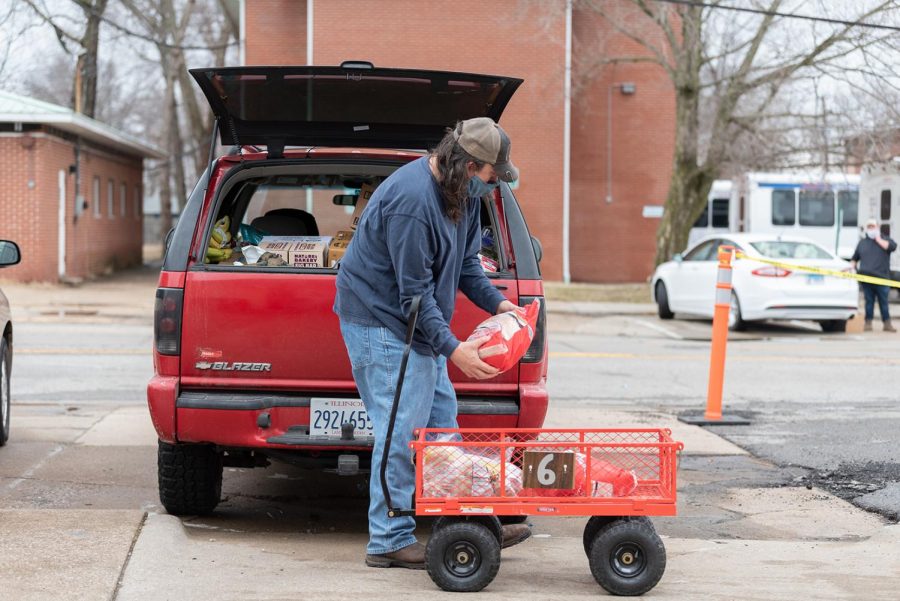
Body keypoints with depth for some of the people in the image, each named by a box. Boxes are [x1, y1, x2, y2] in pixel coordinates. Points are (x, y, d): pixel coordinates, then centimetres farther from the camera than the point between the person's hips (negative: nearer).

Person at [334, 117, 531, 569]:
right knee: (400, 434, -9)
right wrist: (453, 349, -28)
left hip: (417, 324, 10)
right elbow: (414, 291, -26)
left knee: (440, 422, 13)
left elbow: (466, 261, 15)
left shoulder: (462, 192, 2)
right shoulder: (411, 202, -28)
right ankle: (389, 541, 0)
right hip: (382, 324, -10)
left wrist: (496, 303, 1)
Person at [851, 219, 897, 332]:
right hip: (866, 277, 2)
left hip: (881, 277, -2)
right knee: (869, 301, 1)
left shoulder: (884, 239, 13)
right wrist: (852, 267, 6)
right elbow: (854, 258, 24)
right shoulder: (862, 242, 19)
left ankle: (887, 323, 7)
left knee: (883, 301, 0)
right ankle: (868, 323, 5)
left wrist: (878, 239, -4)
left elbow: (892, 247, -10)